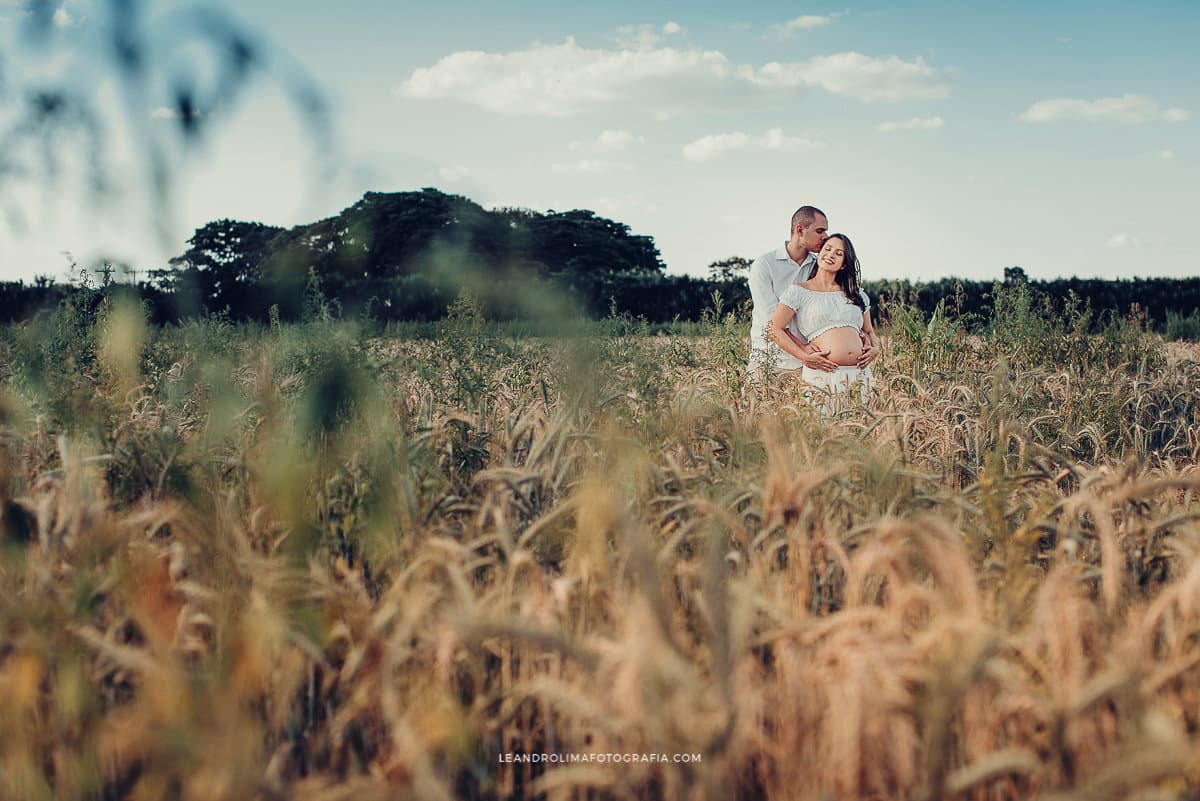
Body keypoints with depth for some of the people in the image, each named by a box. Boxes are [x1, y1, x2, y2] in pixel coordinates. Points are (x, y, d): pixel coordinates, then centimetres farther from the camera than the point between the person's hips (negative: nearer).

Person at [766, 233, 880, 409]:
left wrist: (875, 349, 4)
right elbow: (774, 329, -2)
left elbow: (869, 332, 27)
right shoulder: (799, 291, 5)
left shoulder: (856, 295, 18)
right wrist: (804, 356, -10)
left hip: (860, 374, 4)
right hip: (822, 375, -4)